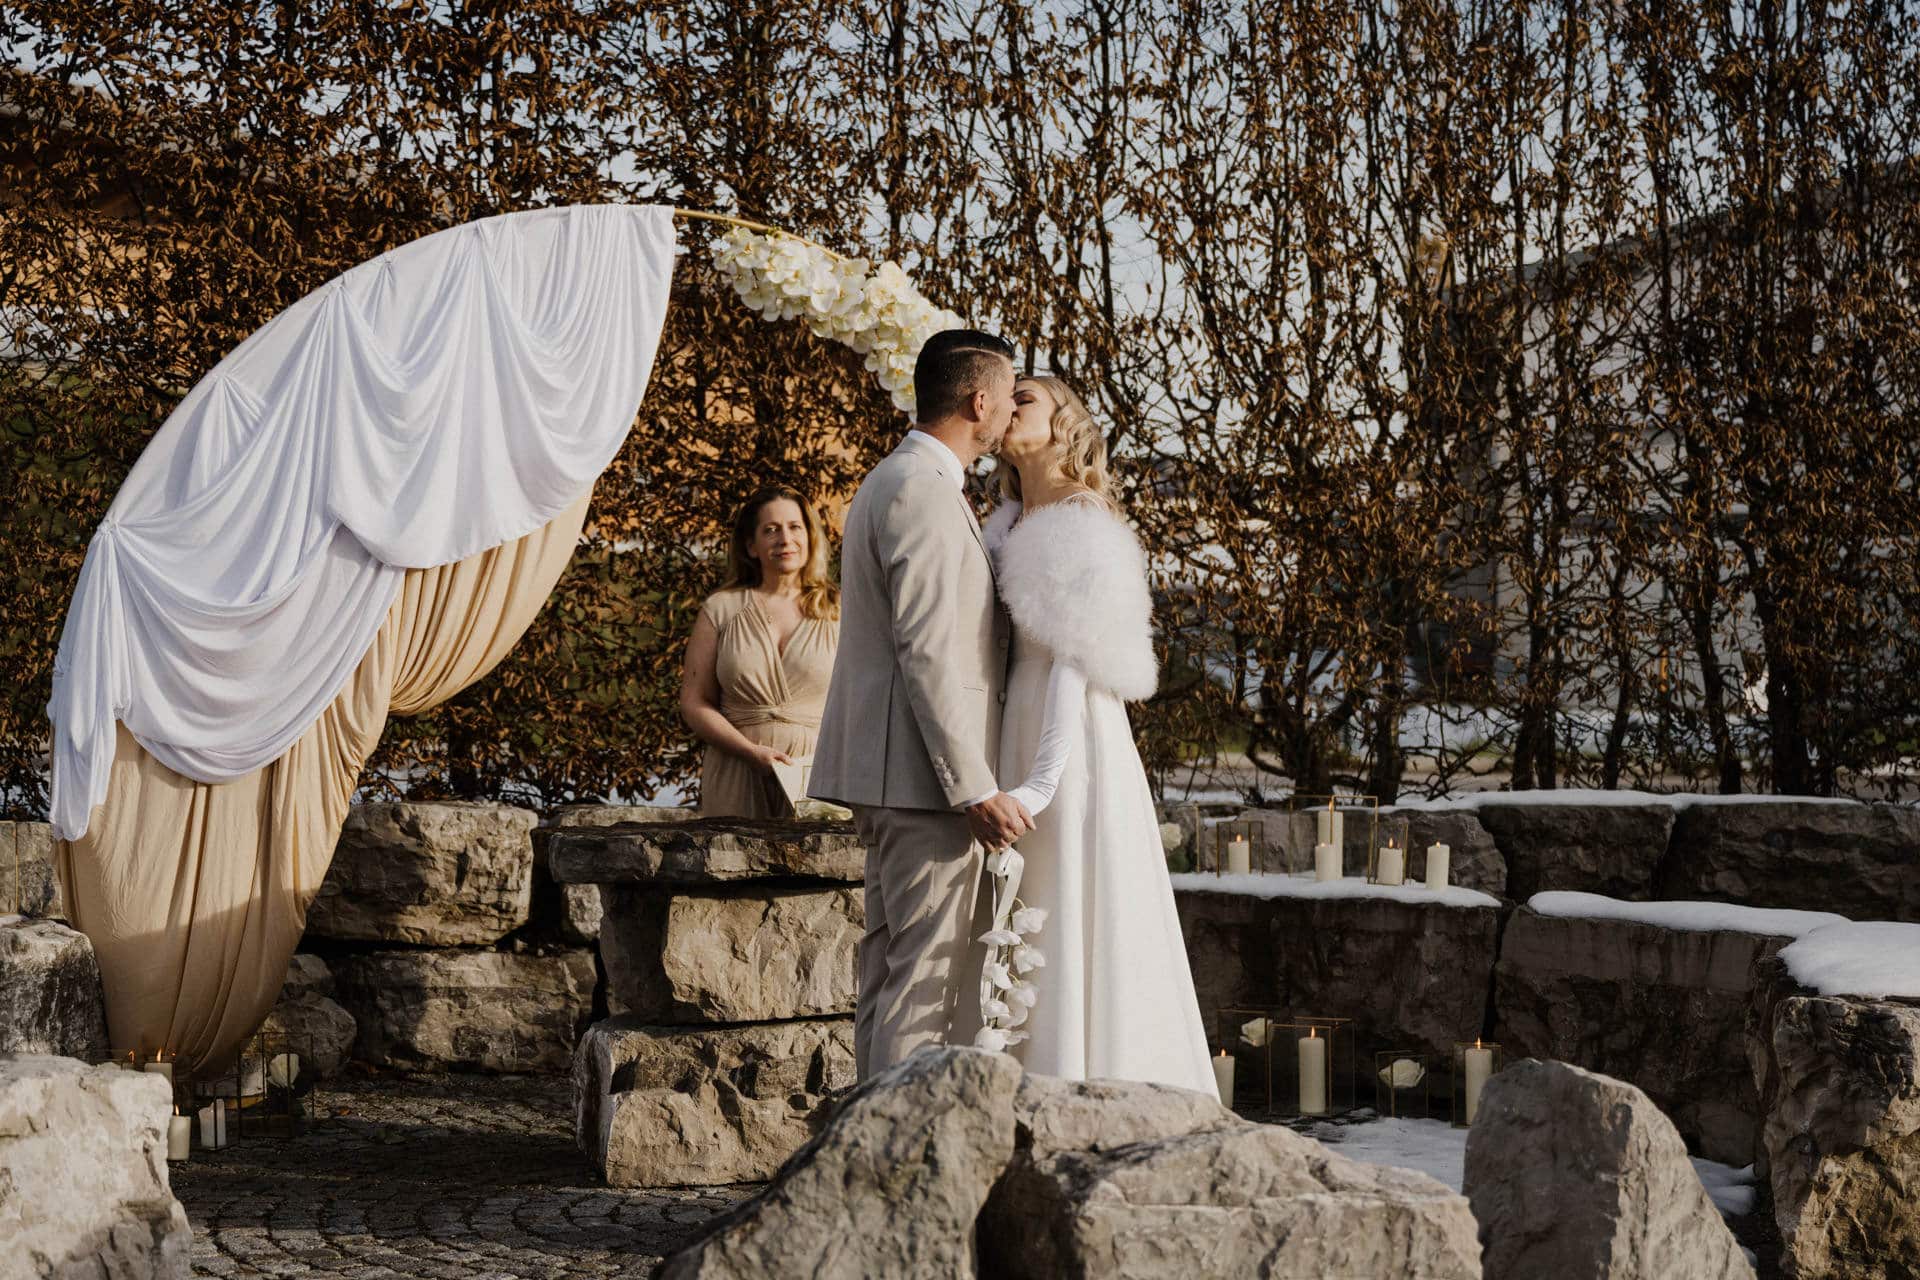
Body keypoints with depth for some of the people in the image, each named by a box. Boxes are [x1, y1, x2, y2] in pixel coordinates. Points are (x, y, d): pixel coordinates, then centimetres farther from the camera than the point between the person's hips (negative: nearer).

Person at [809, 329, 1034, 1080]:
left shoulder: (889, 482, 20)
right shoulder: (923, 489, -14)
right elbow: (927, 652, -21)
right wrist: (974, 788, -21)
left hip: (891, 775, 11)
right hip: (925, 774, -11)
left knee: (891, 969, 13)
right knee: (926, 977, -8)